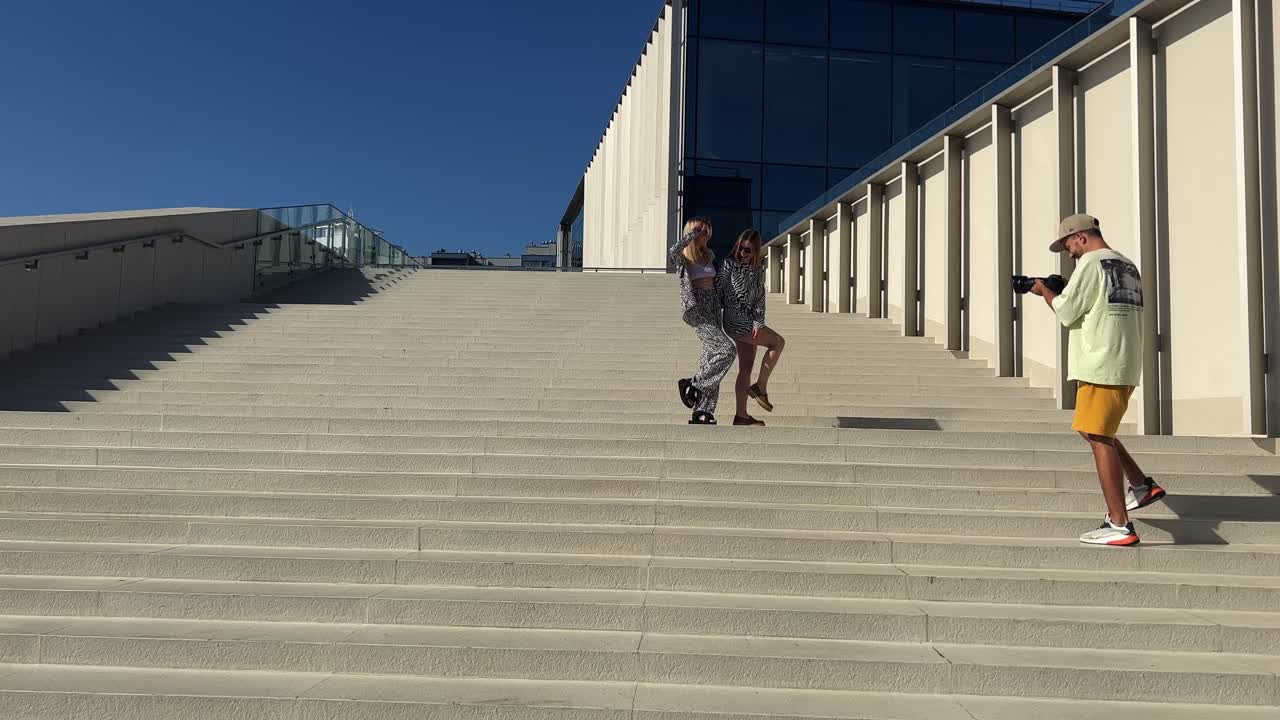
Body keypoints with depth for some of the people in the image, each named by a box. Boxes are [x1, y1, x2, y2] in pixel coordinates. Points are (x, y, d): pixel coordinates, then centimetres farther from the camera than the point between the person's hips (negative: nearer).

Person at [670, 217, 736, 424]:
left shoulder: (709, 255, 18)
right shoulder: (681, 257, -2)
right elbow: (671, 253, -27)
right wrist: (690, 235, -18)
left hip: (713, 307, 7)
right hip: (694, 309, -7)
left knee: (711, 357, 1)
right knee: (726, 350, -19)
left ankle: (703, 413, 1)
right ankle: (692, 385, -5)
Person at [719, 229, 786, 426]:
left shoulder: (758, 268, 8)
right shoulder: (729, 264, -7)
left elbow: (760, 296, 1)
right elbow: (719, 292, -4)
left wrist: (759, 322, -12)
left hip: (749, 321, 6)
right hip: (735, 320, -6)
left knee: (746, 368, 5)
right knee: (778, 342, -11)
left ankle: (741, 415, 9)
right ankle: (760, 387, -2)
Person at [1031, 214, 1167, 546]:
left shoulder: (1091, 262, -9)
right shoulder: (1128, 267, 17)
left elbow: (1066, 312, -11)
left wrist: (1044, 290, 6)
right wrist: (1064, 292, 18)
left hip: (1101, 367, -9)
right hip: (1125, 366, 9)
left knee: (1099, 438, -7)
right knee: (1096, 431, 24)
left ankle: (1119, 526, -7)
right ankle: (1142, 485, 24)